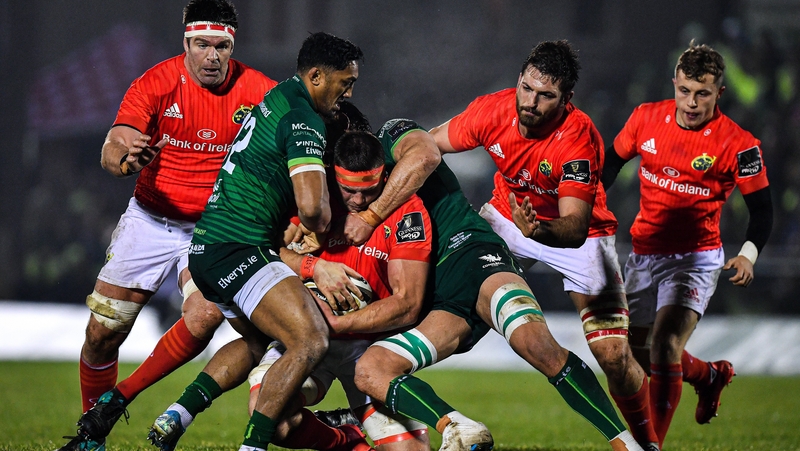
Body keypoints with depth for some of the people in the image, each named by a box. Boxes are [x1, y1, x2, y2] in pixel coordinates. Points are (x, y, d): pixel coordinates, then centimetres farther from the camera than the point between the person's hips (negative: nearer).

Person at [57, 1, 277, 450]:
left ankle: (117, 400, -7)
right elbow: (111, 151, -23)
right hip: (151, 220, 0)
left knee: (206, 316, -26)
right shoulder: (156, 84, -14)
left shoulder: (257, 90, -13)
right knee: (103, 331, -1)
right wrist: (124, 156, -49)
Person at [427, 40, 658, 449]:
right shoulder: (492, 111, -22)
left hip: (577, 234, -4)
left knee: (614, 357, -13)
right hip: (507, 218, 4)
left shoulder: (579, 139, -33)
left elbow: (576, 228, -39)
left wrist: (540, 231, -61)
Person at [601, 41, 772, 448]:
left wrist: (748, 254, -25)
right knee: (639, 354, 15)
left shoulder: (738, 144, -14)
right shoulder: (646, 118, -3)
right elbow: (612, 163, 13)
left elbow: (761, 207, -8)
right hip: (643, 254, 5)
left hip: (695, 258, -5)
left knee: (664, 345, -24)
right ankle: (710, 375, 45)